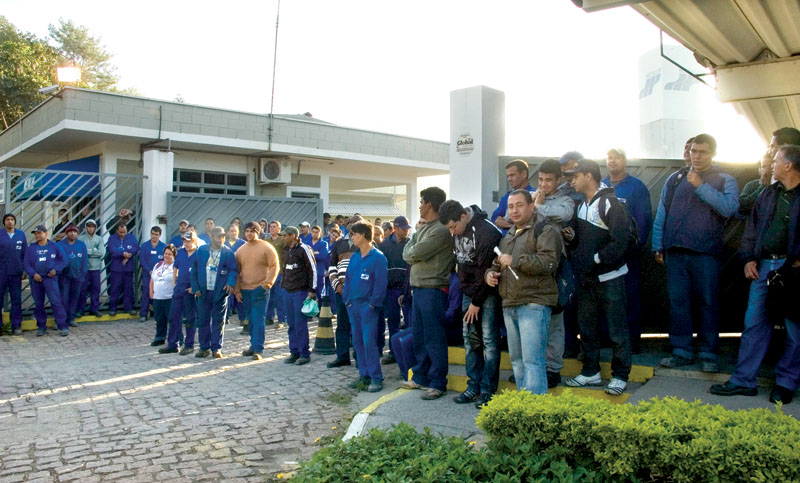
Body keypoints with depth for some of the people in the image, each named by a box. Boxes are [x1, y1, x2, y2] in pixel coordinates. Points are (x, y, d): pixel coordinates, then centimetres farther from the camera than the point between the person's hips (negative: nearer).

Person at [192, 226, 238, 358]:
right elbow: (194, 270, 6)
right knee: (203, 320, 8)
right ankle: (204, 347, 19)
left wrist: (231, 282, -20)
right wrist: (195, 288, -1)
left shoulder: (228, 252, -2)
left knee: (218, 321, 5)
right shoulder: (201, 250, 3)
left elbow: (234, 269, -2)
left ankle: (216, 348, 13)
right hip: (203, 292, 2)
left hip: (220, 292, -2)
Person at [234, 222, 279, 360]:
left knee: (258, 320, -8)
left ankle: (258, 350, -6)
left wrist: (267, 283, -14)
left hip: (260, 290, -5)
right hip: (245, 290, 5)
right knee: (251, 320, 13)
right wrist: (237, 290, 6)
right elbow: (237, 271, 12)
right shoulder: (240, 250, 10)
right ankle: (254, 345, 25)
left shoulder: (266, 247, -4)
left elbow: (274, 267, -6)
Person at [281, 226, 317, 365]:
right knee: (292, 324, 9)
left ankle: (304, 354, 3)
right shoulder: (286, 251, 14)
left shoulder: (303, 249, -8)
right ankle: (294, 352, 17)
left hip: (301, 291, -7)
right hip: (288, 291, 7)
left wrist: (311, 290, -12)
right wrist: (284, 283, 13)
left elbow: (312, 270, -10)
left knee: (300, 324, -5)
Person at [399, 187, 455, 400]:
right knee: (419, 336, 16)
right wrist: (413, 254, -2)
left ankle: (438, 383, 4)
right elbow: (407, 255, 16)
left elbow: (414, 253, -16)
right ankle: (421, 378, 27)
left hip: (433, 289, -9)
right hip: (418, 288, 10)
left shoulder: (441, 231, -14)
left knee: (434, 338, -4)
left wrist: (411, 251, 2)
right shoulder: (422, 229, 18)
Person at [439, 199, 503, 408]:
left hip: (488, 292, -7)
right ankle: (474, 387, 16)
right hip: (469, 290, 8)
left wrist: (476, 302, -13)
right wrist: (468, 298, 8)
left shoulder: (486, 232, -21)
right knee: (470, 339, 8)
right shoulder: (457, 233, 3)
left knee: (489, 340, -5)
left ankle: (488, 390, 3)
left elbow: (486, 271, -19)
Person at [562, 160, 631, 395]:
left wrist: (595, 258, -20)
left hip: (609, 277, -8)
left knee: (617, 329, 1)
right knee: (587, 327, 13)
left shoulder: (611, 204, -13)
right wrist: (571, 239, -2)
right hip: (586, 278, 8)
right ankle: (591, 372, 25)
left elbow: (619, 242, -20)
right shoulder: (581, 206, 12)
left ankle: (620, 375, 13)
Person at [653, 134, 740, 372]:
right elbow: (661, 214, 14)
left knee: (708, 303, 1)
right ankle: (682, 351, 13)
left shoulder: (724, 180, 6)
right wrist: (658, 246, 8)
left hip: (706, 253, -3)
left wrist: (701, 186, -15)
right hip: (675, 252, 3)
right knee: (677, 302, 4)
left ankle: (709, 354, 11)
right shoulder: (675, 179, 14)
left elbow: (730, 208, -13)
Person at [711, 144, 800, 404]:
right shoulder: (768, 193, 12)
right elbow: (752, 225, 15)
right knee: (754, 323, 7)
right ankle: (744, 380, 14)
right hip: (763, 265, 5)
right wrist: (749, 258, 5)